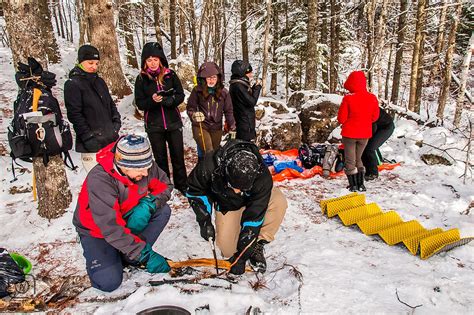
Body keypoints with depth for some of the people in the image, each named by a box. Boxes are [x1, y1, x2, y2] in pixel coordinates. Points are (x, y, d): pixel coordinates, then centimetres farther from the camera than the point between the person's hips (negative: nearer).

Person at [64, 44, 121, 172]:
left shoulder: (100, 82, 15)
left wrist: (116, 123, 8)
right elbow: (74, 114, -12)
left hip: (111, 140, 7)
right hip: (93, 145, -7)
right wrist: (89, 137, -15)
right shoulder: (73, 84, -7)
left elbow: (111, 104, 22)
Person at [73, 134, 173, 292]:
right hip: (97, 230, -5)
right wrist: (145, 255, -37)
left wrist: (148, 204, -28)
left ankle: (128, 255, -6)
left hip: (128, 219, 5)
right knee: (108, 281, -21)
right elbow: (110, 227, -37)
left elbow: (165, 186, -6)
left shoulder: (143, 164, -21)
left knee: (163, 211, -18)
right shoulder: (99, 180, -36)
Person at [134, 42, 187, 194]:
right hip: (154, 125, 0)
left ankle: (181, 185, 24)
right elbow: (139, 103, -2)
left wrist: (168, 100, -20)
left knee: (178, 155, 8)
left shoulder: (170, 75, -2)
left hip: (173, 122, 0)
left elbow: (180, 95, -1)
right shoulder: (141, 79, -2)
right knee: (160, 158, 11)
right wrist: (152, 100, -22)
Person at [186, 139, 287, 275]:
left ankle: (257, 246, -13)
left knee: (279, 202, -33)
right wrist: (204, 221, -22)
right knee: (228, 250, -17)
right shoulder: (210, 165, -36)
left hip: (254, 200, 0)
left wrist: (241, 256, -28)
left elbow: (254, 217, -33)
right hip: (227, 205, 0)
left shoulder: (263, 178, -39)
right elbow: (194, 189, -15)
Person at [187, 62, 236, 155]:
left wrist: (232, 129, 7)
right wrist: (194, 115, -20)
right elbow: (190, 107, 1)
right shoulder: (197, 90, -7)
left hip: (217, 128, 3)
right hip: (200, 127, -3)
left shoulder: (223, 92, 1)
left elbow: (228, 111, 6)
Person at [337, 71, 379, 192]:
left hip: (349, 133, -4)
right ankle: (361, 184, 22)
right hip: (364, 134, 4)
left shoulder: (348, 98, -18)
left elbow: (341, 119, -12)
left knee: (350, 160, 10)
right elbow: (375, 117, 5)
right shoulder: (372, 98, -6)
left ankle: (353, 185, 13)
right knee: (358, 159, 21)